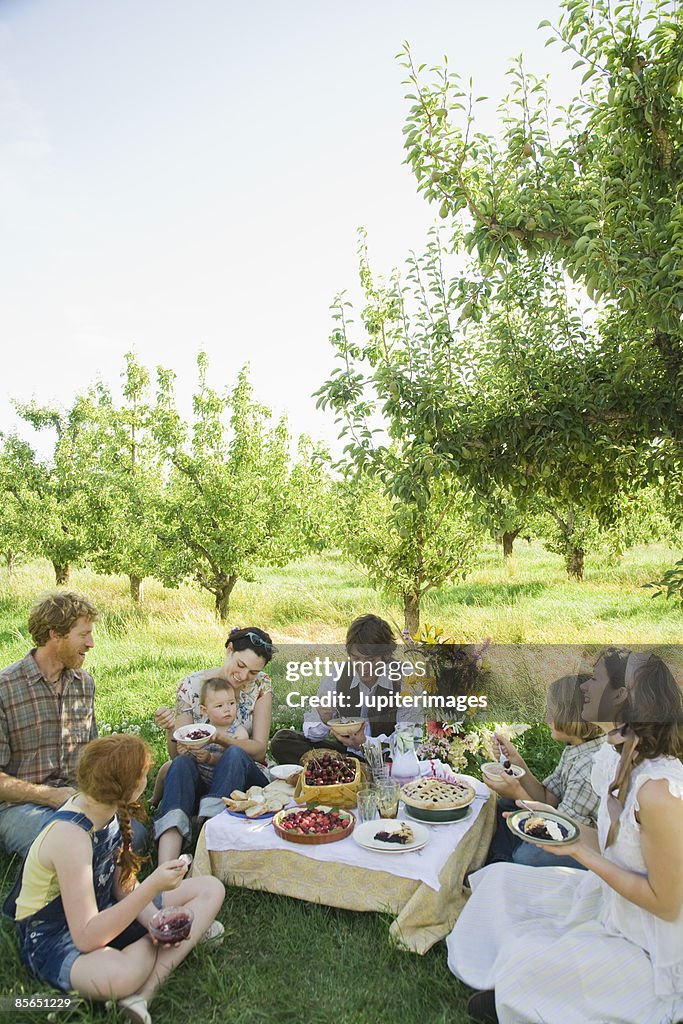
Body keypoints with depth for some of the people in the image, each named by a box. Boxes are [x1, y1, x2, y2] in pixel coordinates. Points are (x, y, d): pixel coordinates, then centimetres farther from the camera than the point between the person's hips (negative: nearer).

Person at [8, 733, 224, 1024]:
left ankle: (145, 992, -17)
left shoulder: (109, 810, -7)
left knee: (211, 889, -1)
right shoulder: (70, 836, -31)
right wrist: (152, 886, -36)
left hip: (102, 914, 9)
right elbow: (85, 938, -32)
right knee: (120, 975, -44)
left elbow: (124, 885, 1)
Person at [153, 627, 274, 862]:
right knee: (181, 763, -33)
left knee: (234, 754, -33)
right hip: (199, 776, 1)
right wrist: (171, 728, -26)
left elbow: (259, 749, -7)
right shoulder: (190, 686, -4)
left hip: (244, 774, 0)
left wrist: (221, 737, -26)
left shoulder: (261, 685, -4)